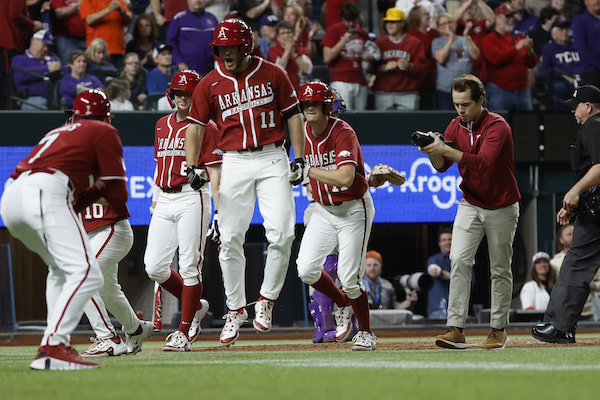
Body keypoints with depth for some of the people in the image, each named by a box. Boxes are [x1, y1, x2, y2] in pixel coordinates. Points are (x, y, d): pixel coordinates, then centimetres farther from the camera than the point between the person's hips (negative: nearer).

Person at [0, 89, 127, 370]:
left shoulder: (58, 133, 36)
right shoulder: (104, 132, 16)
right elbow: (118, 196, 10)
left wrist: (96, 190, 32)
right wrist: (103, 187, 31)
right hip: (45, 194, -8)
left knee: (61, 268, 28)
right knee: (86, 272, -16)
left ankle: (56, 341, 20)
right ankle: (52, 347, -31)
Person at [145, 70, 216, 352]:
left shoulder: (204, 127, -2)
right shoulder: (162, 125, 18)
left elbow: (214, 171, -6)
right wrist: (155, 198, 16)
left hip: (191, 199, -6)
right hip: (164, 201, 6)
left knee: (189, 266, -7)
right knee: (154, 267, 0)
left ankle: (184, 333, -2)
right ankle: (196, 306, 21)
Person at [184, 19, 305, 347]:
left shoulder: (273, 74, 2)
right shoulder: (210, 84, 3)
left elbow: (293, 115, 6)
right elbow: (196, 126, 4)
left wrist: (299, 159, 0)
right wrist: (191, 166, -8)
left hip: (272, 159, -1)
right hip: (234, 163, 1)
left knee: (280, 233, -13)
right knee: (230, 239, 0)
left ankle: (267, 299, 4)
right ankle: (235, 310, 12)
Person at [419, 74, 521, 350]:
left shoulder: (497, 126, -20)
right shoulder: (456, 126, 0)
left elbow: (483, 162, -34)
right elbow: (442, 166, -1)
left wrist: (445, 149, -39)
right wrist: (432, 150, -22)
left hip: (502, 207, -4)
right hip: (470, 204, 4)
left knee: (500, 269, 4)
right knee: (459, 260, -13)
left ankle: (498, 329, 15)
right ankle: (455, 329, -18)